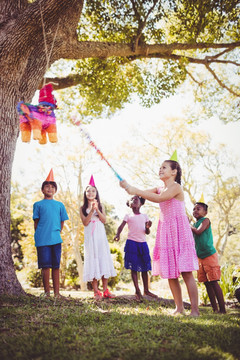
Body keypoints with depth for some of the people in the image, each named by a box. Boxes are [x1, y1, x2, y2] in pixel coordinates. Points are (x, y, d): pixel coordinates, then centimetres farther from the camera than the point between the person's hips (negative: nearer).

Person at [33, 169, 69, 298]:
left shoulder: (59, 205, 14)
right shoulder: (38, 204, 7)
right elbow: (36, 222, 6)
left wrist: (57, 233, 9)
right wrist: (39, 235, 2)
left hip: (56, 239, 2)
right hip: (42, 240, -2)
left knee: (56, 266, 5)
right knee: (45, 265, -2)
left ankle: (56, 292, 12)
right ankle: (47, 292, 8)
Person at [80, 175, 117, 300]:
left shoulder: (100, 206, 9)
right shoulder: (83, 208, 5)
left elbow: (104, 220, -1)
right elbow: (85, 222, -6)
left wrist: (97, 209, -12)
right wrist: (92, 210, -14)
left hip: (100, 235, 2)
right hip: (90, 236, -2)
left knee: (104, 259, 0)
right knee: (93, 261, -3)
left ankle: (105, 290, 6)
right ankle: (96, 291, 2)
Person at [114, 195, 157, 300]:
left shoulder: (144, 216, 12)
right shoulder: (128, 216, 6)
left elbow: (147, 232, 8)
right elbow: (121, 226, -9)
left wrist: (148, 227, -15)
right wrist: (117, 235, -29)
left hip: (143, 243, 3)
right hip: (132, 243, -3)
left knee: (144, 268, 7)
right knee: (133, 267, -1)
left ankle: (146, 290, 18)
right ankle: (137, 291, 6)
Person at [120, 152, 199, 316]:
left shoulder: (176, 187, -7)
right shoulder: (160, 189, 16)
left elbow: (159, 198, -23)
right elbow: (143, 193, 5)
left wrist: (135, 190, -24)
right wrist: (128, 187, -13)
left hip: (179, 231, -7)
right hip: (165, 232, 7)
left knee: (186, 272, -7)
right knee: (170, 274, 6)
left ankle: (195, 309, -3)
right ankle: (179, 308, 15)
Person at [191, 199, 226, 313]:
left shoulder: (206, 220, -7)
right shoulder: (194, 225, 14)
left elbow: (198, 231, -23)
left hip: (209, 255, -8)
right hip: (200, 257, 8)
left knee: (213, 282, -8)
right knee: (207, 283, 8)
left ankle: (222, 309, -2)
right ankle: (215, 309, 14)